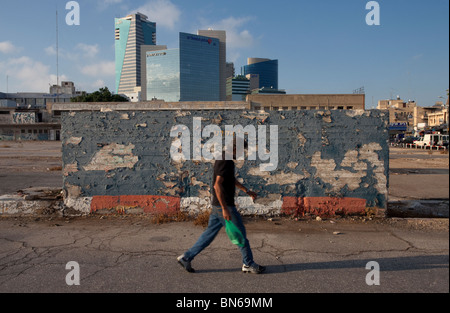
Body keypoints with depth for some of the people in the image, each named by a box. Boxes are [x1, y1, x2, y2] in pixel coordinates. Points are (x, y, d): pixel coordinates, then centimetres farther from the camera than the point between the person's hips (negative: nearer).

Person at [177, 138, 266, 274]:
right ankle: (248, 264, 19)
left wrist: (247, 191, 27)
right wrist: (225, 209, -27)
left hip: (218, 206, 10)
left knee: (210, 233, 14)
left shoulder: (224, 159, 13)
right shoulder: (226, 162, -19)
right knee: (240, 233, 4)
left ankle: (186, 257, 18)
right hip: (224, 205, -10)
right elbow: (217, 185, -27)